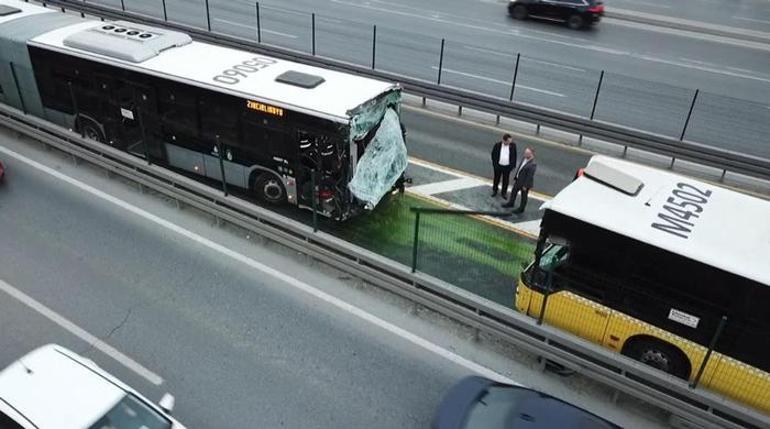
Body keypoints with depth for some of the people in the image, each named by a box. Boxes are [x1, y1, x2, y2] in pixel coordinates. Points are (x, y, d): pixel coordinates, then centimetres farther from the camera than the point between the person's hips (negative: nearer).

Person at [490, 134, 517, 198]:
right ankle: (494, 190, 41)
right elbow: (493, 155, -6)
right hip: (498, 166, 0)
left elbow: (514, 156, -3)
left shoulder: (513, 145, -13)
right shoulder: (497, 145, -16)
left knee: (506, 180, 15)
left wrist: (513, 165, -4)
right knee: (496, 179, 19)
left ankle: (504, 192, 34)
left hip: (507, 166, 1)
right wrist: (494, 164, -7)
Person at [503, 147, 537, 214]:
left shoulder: (533, 164, -32)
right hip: (518, 180, 8)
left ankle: (521, 209, 36)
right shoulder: (524, 158, -7)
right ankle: (511, 203, 50)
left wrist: (525, 186, -19)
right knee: (513, 192, 26)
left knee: (523, 196, 15)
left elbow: (530, 176, -26)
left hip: (525, 183, -8)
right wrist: (515, 177, 10)